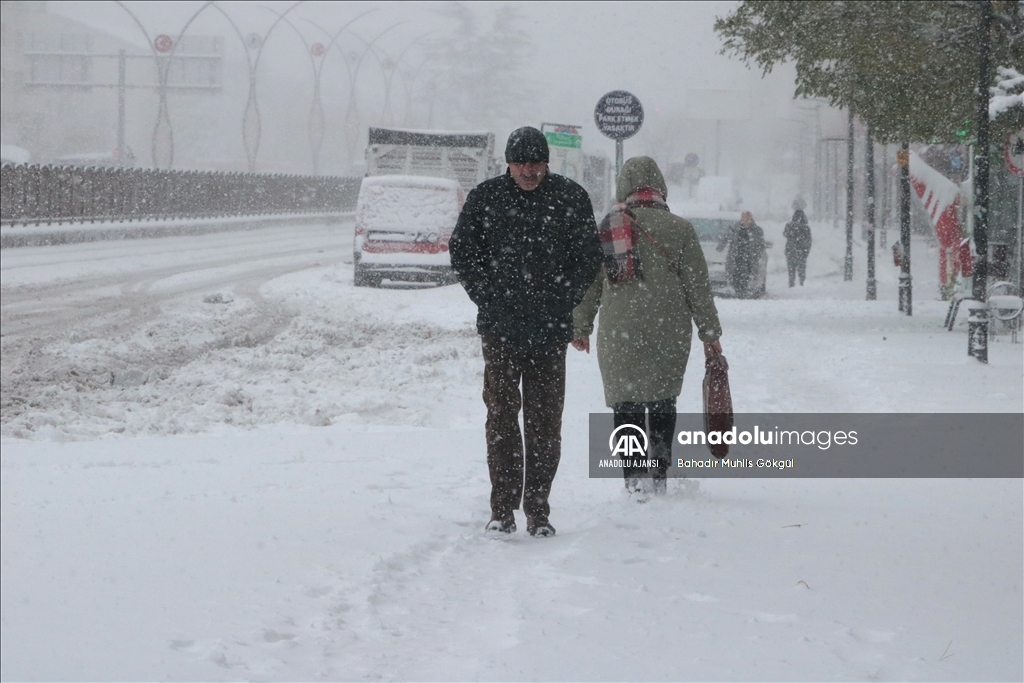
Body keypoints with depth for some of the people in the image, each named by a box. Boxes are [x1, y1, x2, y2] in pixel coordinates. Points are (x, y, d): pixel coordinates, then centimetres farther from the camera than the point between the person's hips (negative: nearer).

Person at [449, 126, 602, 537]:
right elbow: (462, 252, 9)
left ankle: (538, 511, 7)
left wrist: (563, 304, -1)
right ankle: (502, 510, 4)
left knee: (545, 421, 1)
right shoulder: (485, 198, 3)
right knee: (501, 415, -1)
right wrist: (488, 298, 1)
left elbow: (588, 258, 8)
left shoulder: (570, 199, 3)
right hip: (500, 331, 0)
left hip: (550, 332, 0)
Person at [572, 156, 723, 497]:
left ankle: (636, 475, -8)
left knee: (626, 403, 4)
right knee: (663, 401, 14)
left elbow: (588, 283, 8)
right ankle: (659, 474, 14)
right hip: (670, 332, 0)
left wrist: (580, 327, 19)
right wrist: (710, 332, 7)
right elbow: (699, 287, 0)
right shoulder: (679, 228, -1)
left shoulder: (606, 228, 2)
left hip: (619, 333, 0)